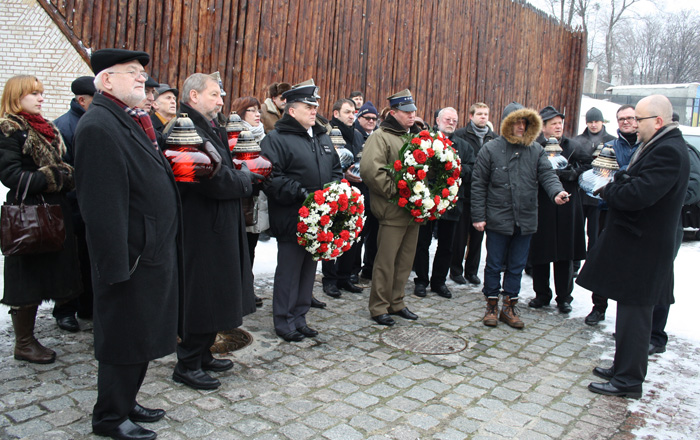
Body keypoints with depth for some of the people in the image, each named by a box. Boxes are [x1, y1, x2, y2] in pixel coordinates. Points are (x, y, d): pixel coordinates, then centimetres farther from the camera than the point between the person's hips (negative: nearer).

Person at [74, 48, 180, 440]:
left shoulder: (135, 122, 13)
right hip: (132, 257, -9)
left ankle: (125, 403, 36)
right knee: (124, 339, 6)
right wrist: (117, 264, -23)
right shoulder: (99, 126, -17)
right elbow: (101, 203, -22)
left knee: (142, 335, 19)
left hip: (155, 253, 9)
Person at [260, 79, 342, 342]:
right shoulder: (276, 139, -8)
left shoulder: (322, 137, 17)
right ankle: (284, 321, 13)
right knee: (289, 270, 0)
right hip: (292, 219, -7)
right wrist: (299, 192, -24)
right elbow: (271, 179, -17)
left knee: (309, 268, 14)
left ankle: (299, 317, 26)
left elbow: (336, 169, 23)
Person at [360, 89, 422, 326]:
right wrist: (394, 190, -19)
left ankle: (396, 303, 26)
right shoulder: (381, 136, -7)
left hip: (413, 209, 8)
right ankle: (379, 307, 11)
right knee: (386, 261, -1)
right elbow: (370, 169, -21)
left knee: (405, 260, 14)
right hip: (392, 210, -8)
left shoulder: (414, 136, 17)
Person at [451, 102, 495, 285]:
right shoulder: (460, 135, -4)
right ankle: (456, 270, 17)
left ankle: (472, 270, 23)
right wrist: (467, 171, -15)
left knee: (478, 234, 11)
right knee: (461, 234, 4)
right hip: (465, 192, -4)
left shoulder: (494, 137, 8)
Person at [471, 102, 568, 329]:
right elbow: (478, 185, -2)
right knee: (494, 265, 6)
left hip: (525, 220, 3)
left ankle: (509, 306, 24)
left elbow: (547, 174, -2)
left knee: (517, 266, 11)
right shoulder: (490, 149, -2)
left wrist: (557, 191, -25)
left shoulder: (536, 150, 6)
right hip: (498, 219, -3)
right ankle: (492, 306, 21)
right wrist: (478, 216, -7)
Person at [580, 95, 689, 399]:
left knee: (634, 314, -1)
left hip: (642, 248, -10)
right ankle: (623, 368, 31)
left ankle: (628, 380, 10)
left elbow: (638, 194, -28)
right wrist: (614, 186, -2)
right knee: (630, 311, 18)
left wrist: (607, 190, -11)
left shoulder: (668, 151, -19)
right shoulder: (658, 146, 14)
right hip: (636, 242, 10)